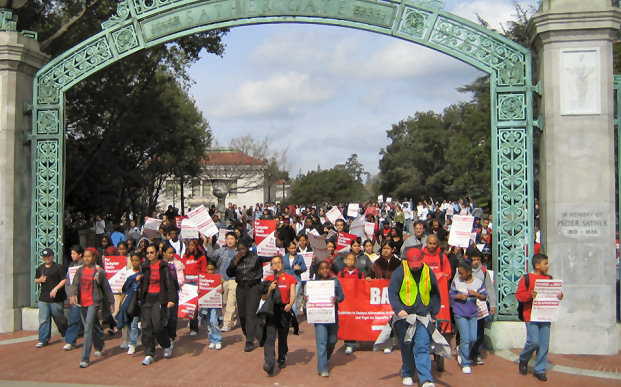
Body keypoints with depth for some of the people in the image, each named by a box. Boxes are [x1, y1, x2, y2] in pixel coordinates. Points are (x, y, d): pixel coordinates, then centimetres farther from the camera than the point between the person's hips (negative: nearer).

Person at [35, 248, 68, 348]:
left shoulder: (59, 267, -5)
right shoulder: (40, 268, 14)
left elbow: (64, 280, -9)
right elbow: (36, 280, 23)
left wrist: (55, 289, -19)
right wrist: (40, 280, -1)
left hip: (56, 298, -5)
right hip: (43, 298, 5)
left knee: (59, 318, 7)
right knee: (43, 320, 0)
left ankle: (65, 334, 29)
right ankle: (43, 339, 4)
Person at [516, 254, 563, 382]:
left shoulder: (549, 278, 11)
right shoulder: (526, 278, -3)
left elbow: (553, 293, 18)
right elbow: (519, 295, -7)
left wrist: (559, 296, -3)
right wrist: (530, 295, -23)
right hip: (531, 315, -5)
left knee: (544, 343, 3)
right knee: (533, 341, -10)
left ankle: (540, 370, 13)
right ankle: (523, 359, 20)